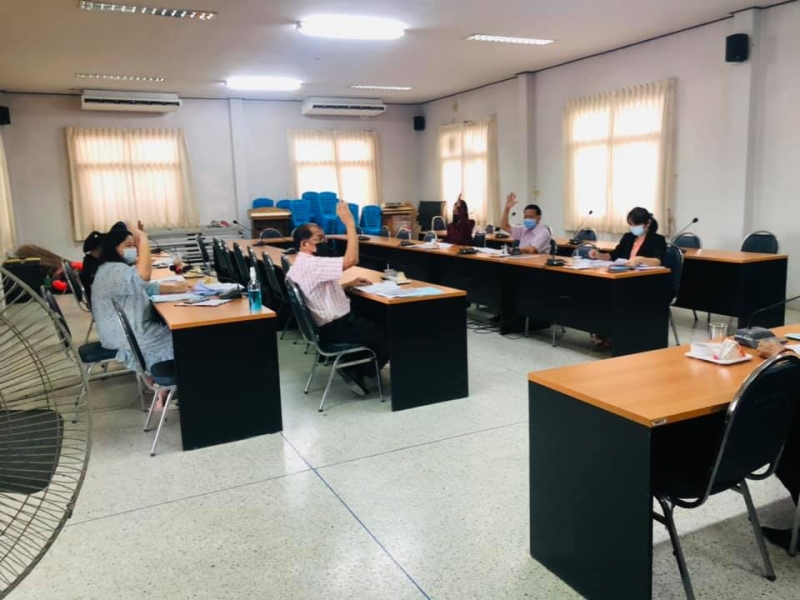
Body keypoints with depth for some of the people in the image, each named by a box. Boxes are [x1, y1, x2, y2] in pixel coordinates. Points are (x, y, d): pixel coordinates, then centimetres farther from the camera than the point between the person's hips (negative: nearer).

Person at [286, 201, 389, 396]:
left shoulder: (303, 264, 10)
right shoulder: (311, 264, -24)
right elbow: (351, 259, -34)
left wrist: (349, 285, 8)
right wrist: (350, 223, -29)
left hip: (331, 324, 10)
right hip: (336, 329, -10)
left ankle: (354, 367, 18)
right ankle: (357, 371, 14)